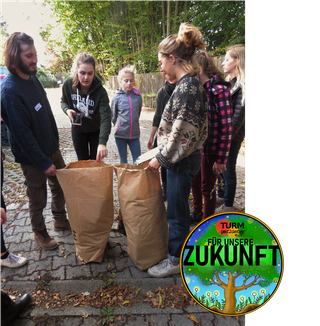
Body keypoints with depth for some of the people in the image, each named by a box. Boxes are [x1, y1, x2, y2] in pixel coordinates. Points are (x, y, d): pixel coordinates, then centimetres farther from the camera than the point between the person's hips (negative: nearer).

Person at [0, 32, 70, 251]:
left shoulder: (33, 78, 3)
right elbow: (22, 133, -23)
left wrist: (55, 138, 15)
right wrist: (43, 162, -20)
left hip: (51, 148, 8)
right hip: (33, 156, -7)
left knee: (61, 185, 19)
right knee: (38, 198, 9)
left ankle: (60, 219, 42)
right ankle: (40, 232, 33)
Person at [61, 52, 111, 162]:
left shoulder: (100, 91, -30)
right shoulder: (68, 84, -19)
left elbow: (106, 118, -39)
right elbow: (64, 101, 2)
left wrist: (102, 142, -52)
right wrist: (67, 110, -23)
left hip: (96, 130, -2)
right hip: (78, 129, 3)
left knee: (96, 161, 9)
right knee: (82, 161, 14)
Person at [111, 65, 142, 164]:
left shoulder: (138, 97, 1)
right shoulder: (117, 98, -4)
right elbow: (113, 116, 7)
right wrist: (120, 126, 10)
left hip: (135, 134, 1)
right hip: (120, 134, -1)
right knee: (123, 162, 10)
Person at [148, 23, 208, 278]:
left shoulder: (187, 86, -21)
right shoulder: (190, 84, 10)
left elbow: (182, 132, -24)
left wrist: (161, 159, -14)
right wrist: (163, 154, 16)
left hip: (182, 160, -9)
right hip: (181, 158, 9)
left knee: (177, 211, 6)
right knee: (178, 207, 23)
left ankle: (175, 259, 26)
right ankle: (177, 245, 43)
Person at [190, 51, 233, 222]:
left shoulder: (219, 90, -16)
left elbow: (226, 127, -19)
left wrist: (221, 159, -18)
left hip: (211, 149, -7)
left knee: (207, 188, 7)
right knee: (195, 182, 21)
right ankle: (197, 213, 45)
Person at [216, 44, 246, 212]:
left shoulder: (242, 85, -14)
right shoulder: (229, 82, 12)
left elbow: (239, 115, -18)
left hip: (232, 136, -8)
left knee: (228, 169, 3)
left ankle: (228, 205, 19)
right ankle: (221, 196, 36)